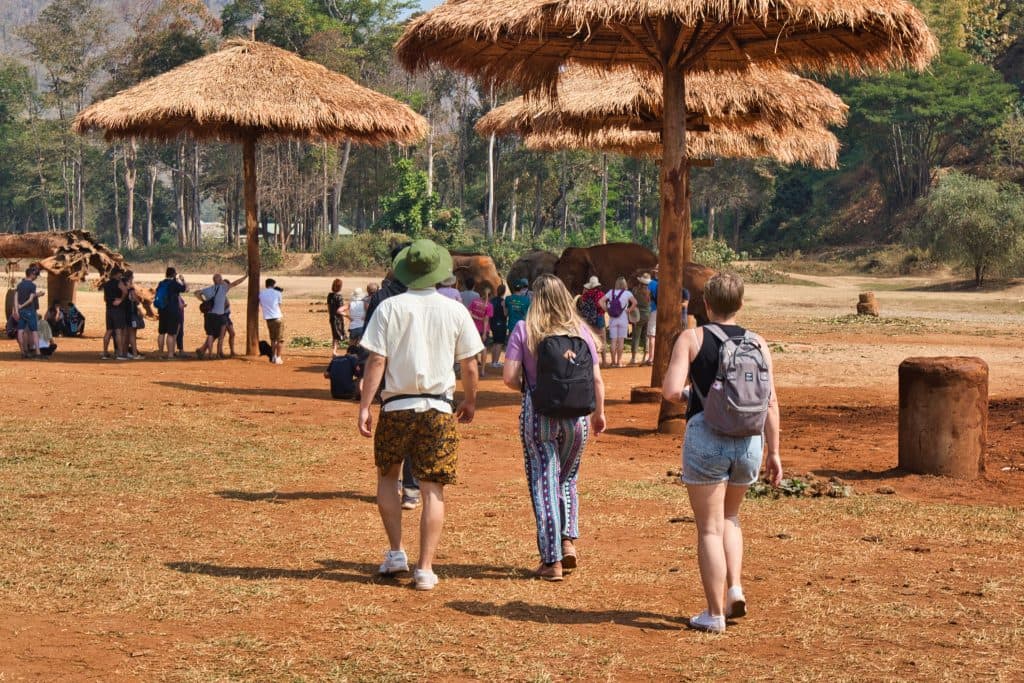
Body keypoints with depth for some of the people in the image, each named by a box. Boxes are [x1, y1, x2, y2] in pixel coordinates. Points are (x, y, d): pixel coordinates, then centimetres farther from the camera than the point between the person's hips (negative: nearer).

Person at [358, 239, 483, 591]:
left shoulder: (390, 307, -4)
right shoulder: (455, 310, 1)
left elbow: (376, 361, -8)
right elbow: (469, 366, 5)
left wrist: (364, 406, -4)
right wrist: (470, 401, 21)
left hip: (396, 406, 0)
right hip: (438, 409, 0)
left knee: (387, 476, 20)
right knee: (433, 489, 3)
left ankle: (396, 552, 17)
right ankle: (425, 568, 1)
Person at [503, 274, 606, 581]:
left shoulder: (523, 330, -6)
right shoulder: (580, 330, 0)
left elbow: (510, 378, -10)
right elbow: (596, 379, 0)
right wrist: (599, 412, 15)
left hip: (537, 414, -2)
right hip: (576, 415, 2)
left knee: (544, 485, 5)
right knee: (568, 480, 22)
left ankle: (552, 560, 4)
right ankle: (568, 541, 9)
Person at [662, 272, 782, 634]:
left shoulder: (691, 339, -5)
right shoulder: (757, 343, 4)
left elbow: (671, 391, -15)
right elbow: (770, 402, 1)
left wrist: (686, 397, 8)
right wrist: (774, 452, 7)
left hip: (705, 437, -3)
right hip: (748, 441, 4)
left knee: (709, 528, 5)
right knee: (729, 516, 26)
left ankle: (715, 614, 6)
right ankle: (735, 588, 11)